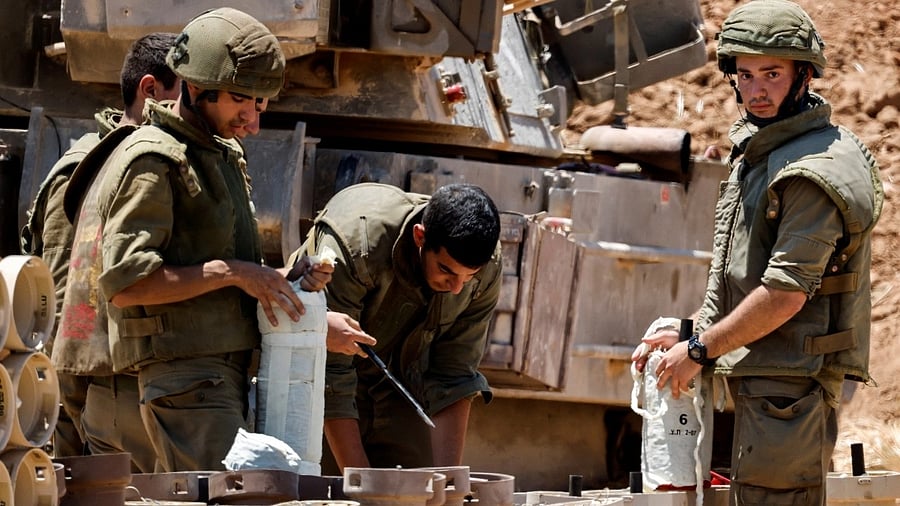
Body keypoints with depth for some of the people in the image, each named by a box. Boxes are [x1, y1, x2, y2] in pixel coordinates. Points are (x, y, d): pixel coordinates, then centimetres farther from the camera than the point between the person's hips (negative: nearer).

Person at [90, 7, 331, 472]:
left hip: (228, 375, 9)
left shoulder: (226, 154, 22)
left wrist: (282, 278, 9)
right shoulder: (151, 162, -8)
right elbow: (124, 284, -17)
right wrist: (229, 273, -16)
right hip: (186, 376, -9)